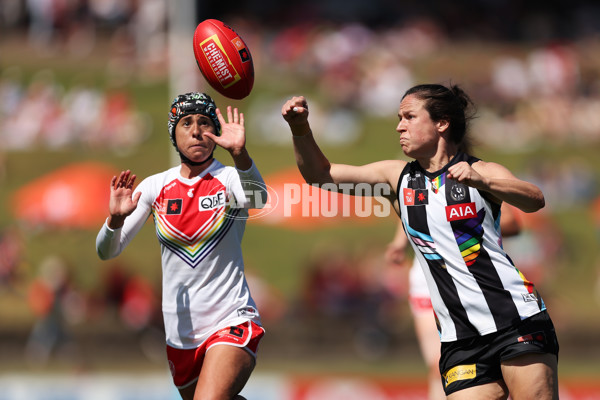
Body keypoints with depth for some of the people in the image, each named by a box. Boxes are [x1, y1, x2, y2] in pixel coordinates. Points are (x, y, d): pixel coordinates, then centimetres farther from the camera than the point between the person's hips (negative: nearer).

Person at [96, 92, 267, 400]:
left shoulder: (229, 179, -7)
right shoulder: (155, 187, 3)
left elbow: (257, 198, -32)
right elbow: (106, 251, -3)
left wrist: (239, 153, -51)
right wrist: (115, 219, -25)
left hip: (230, 322, -5)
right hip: (180, 331, 5)